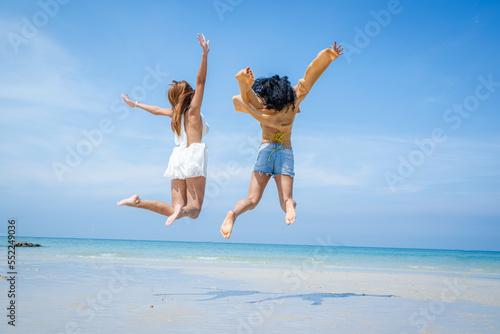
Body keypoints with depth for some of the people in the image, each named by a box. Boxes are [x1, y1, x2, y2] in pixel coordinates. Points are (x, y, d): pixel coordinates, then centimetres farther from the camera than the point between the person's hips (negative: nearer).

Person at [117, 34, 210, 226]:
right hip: (193, 156, -6)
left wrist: (135, 104, 52)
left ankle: (138, 202, -14)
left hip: (177, 158, 6)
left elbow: (156, 110, 35)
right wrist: (205, 54, -13)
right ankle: (182, 210, -41)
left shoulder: (176, 112, 19)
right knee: (194, 210, -9)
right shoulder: (193, 110, 4)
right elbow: (201, 81, -4)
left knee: (173, 211, 3)